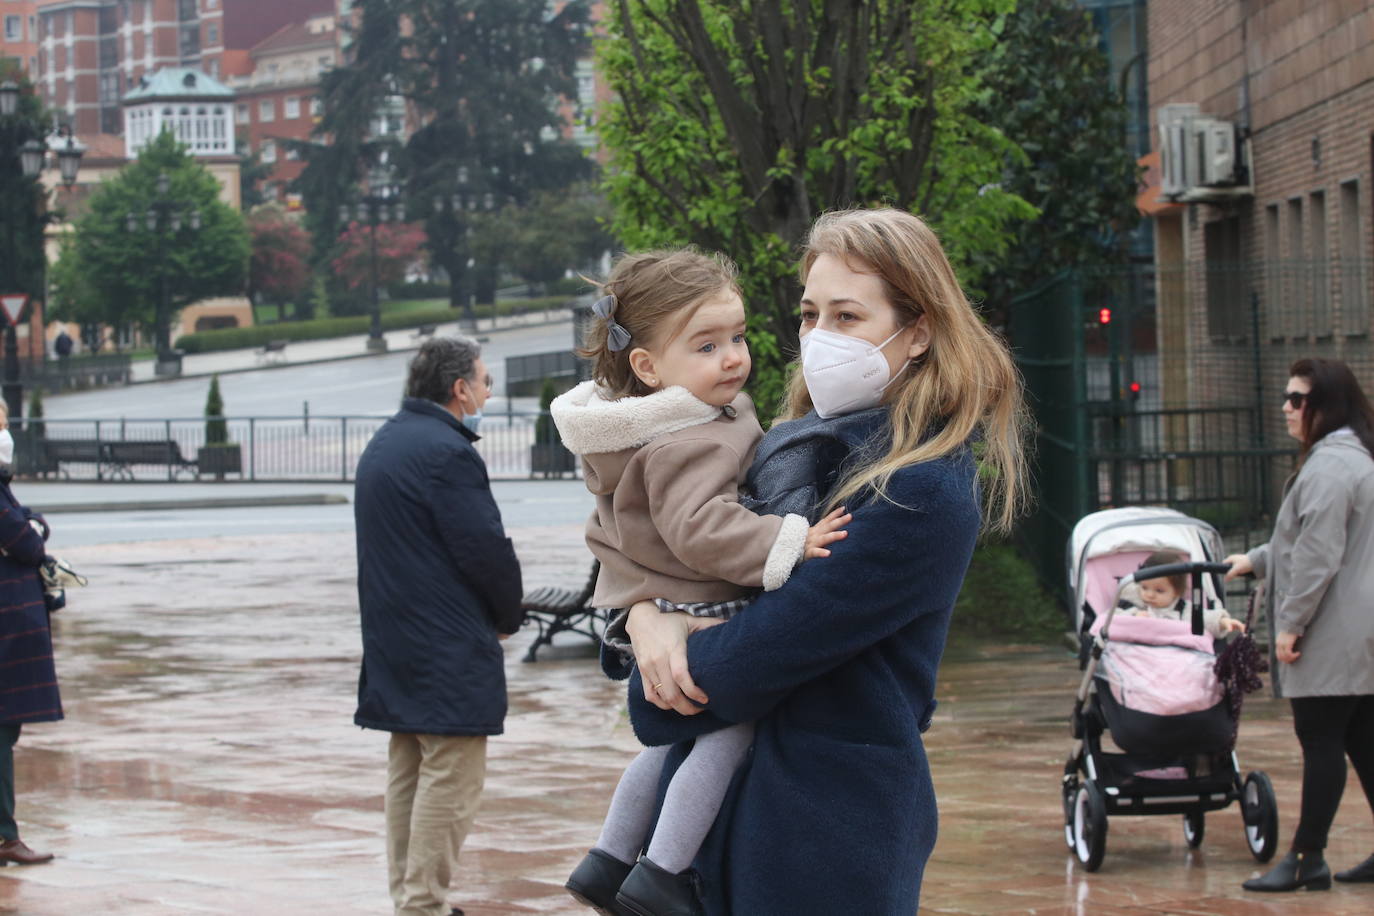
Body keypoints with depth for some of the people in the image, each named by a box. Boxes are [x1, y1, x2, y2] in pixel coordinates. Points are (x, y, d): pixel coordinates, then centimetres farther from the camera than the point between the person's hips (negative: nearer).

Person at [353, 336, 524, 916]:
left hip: (393, 640, 10)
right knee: (452, 777, -7)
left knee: (408, 770, 14)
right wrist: (508, 616, 0)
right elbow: (486, 547, -18)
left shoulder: (383, 446, 15)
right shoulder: (446, 453, -16)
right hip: (449, 646, -10)